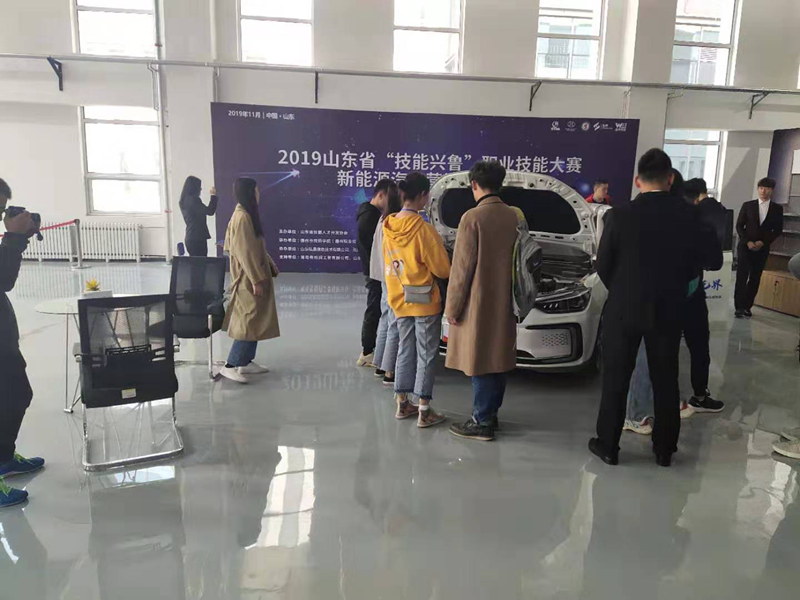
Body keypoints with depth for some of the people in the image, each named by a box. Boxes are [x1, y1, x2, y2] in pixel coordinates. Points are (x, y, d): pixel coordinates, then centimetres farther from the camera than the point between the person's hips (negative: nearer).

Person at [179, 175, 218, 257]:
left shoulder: (184, 201, 13)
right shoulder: (193, 199, -14)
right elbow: (210, 212, -17)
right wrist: (213, 196, -8)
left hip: (190, 238, 9)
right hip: (198, 238, -9)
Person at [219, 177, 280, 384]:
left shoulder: (248, 214, 12)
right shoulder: (242, 217, -19)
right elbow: (245, 251, -22)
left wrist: (271, 264, 18)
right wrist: (256, 279, -21)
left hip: (255, 275, 10)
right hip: (249, 278, -10)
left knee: (255, 320, 13)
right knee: (250, 321, -8)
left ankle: (246, 362, 20)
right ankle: (230, 366, -4)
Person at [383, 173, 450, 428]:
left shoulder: (389, 227, 1)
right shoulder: (422, 228, -20)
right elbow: (442, 269, -13)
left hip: (399, 299, 7)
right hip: (424, 301, -7)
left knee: (405, 351, 17)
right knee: (426, 355, 3)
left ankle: (403, 403, 25)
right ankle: (424, 411, 9)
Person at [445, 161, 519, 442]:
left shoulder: (473, 217, -14)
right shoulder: (514, 217, 6)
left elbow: (462, 268, -15)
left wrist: (452, 307, -8)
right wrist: (511, 295, 18)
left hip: (478, 303, -7)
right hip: (504, 303, 7)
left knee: (480, 362, 0)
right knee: (499, 358, 14)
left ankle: (481, 422, 6)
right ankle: (490, 413, 26)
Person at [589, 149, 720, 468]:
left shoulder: (620, 215, -11)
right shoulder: (686, 215, -7)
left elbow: (603, 266, -4)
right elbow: (711, 258, 2)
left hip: (623, 309, -1)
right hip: (668, 310, 2)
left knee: (616, 378, 9)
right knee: (666, 380, 14)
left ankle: (608, 444, 18)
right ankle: (664, 449, 25)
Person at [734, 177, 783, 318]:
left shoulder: (777, 209, 5)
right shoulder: (748, 205, 3)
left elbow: (778, 230, 3)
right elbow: (739, 226, 1)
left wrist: (763, 242, -10)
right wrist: (747, 242, -12)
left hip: (763, 248, 1)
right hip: (745, 246, -1)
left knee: (755, 279, 4)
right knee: (742, 276, -9)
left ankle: (747, 306, 11)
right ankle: (739, 307, -9)